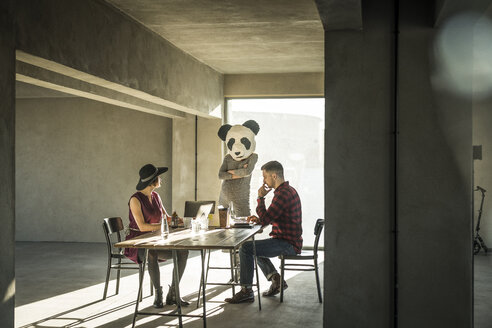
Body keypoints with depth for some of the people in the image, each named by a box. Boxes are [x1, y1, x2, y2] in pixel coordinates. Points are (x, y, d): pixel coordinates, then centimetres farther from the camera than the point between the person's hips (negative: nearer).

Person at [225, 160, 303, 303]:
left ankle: (246, 291, -10)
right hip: (290, 242, 11)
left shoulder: (283, 194, -20)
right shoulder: (289, 190, 15)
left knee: (245, 248, -16)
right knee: (254, 248, 28)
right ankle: (276, 280, 19)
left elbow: (265, 219, -21)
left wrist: (260, 198, -9)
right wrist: (259, 219, 8)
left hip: (288, 244, -11)